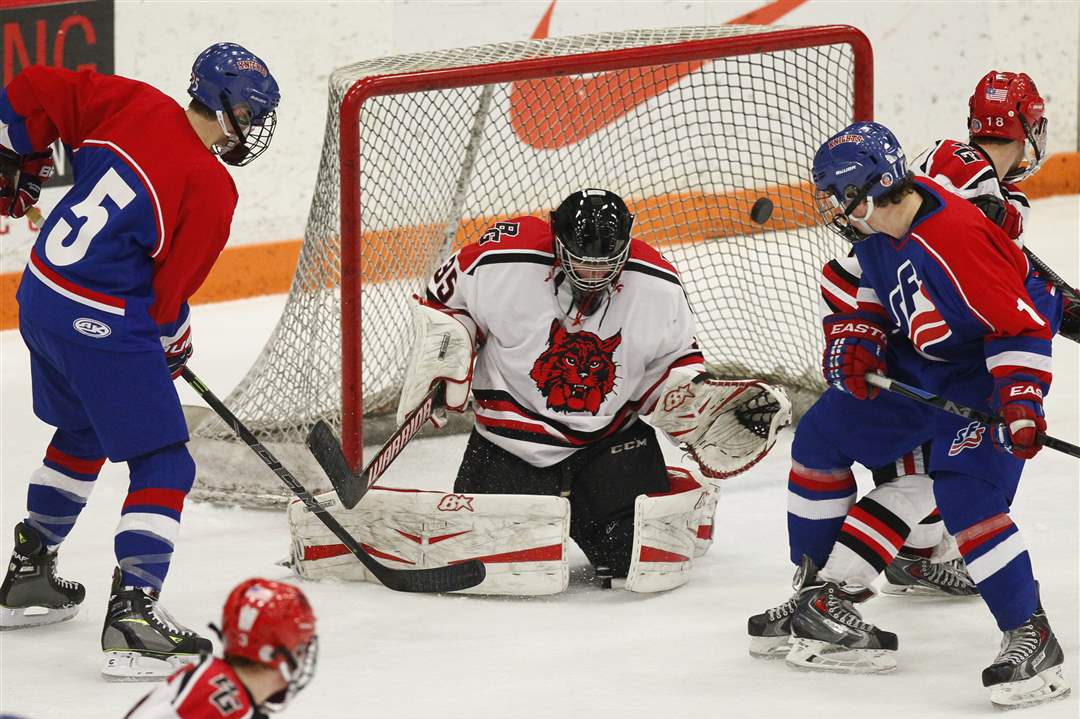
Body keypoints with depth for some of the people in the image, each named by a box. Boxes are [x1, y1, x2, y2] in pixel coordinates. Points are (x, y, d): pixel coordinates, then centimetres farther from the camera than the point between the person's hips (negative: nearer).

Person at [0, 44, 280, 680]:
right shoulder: (211, 190, -16)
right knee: (163, 465, -1)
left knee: (82, 433, 30)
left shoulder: (131, 104, 0)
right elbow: (170, 289, -10)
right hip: (103, 327, -8)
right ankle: (133, 614, -11)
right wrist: (174, 344, 10)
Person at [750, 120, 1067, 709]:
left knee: (965, 492, -26)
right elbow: (874, 290, 12)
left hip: (983, 373, -10)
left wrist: (1019, 401, -36)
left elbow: (1020, 324, -29)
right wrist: (856, 340, -6)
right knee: (825, 435, 11)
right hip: (912, 362, 10)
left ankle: (1032, 640, -18)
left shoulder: (955, 240, -33)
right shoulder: (877, 229, -6)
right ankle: (820, 593, 22)